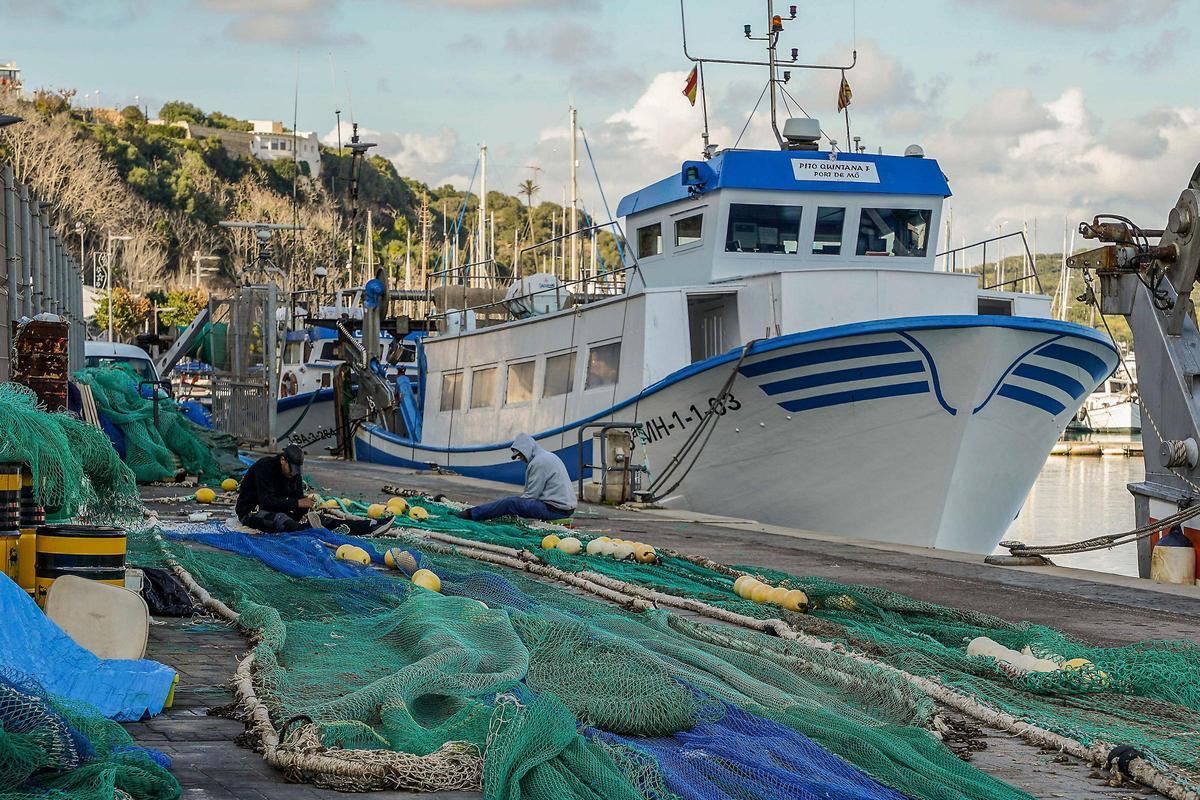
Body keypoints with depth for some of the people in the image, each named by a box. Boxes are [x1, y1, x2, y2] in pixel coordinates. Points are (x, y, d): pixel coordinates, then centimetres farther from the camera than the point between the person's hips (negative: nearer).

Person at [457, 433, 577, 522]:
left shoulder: (539, 462, -12)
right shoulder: (547, 456, 20)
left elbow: (531, 495, -13)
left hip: (556, 508, -10)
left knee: (510, 503, -7)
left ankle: (471, 514, -1)